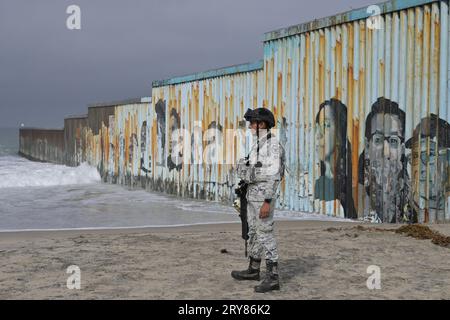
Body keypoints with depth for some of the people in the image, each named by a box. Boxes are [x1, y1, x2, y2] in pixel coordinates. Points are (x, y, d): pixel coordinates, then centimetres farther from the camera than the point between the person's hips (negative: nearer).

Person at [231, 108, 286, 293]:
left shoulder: (273, 145, -18)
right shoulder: (259, 145, 13)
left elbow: (273, 176, -22)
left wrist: (267, 202, -25)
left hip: (264, 196, -10)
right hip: (254, 194, 10)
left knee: (265, 235, -9)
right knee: (253, 233, 18)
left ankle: (273, 278, -5)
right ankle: (253, 270, 30)